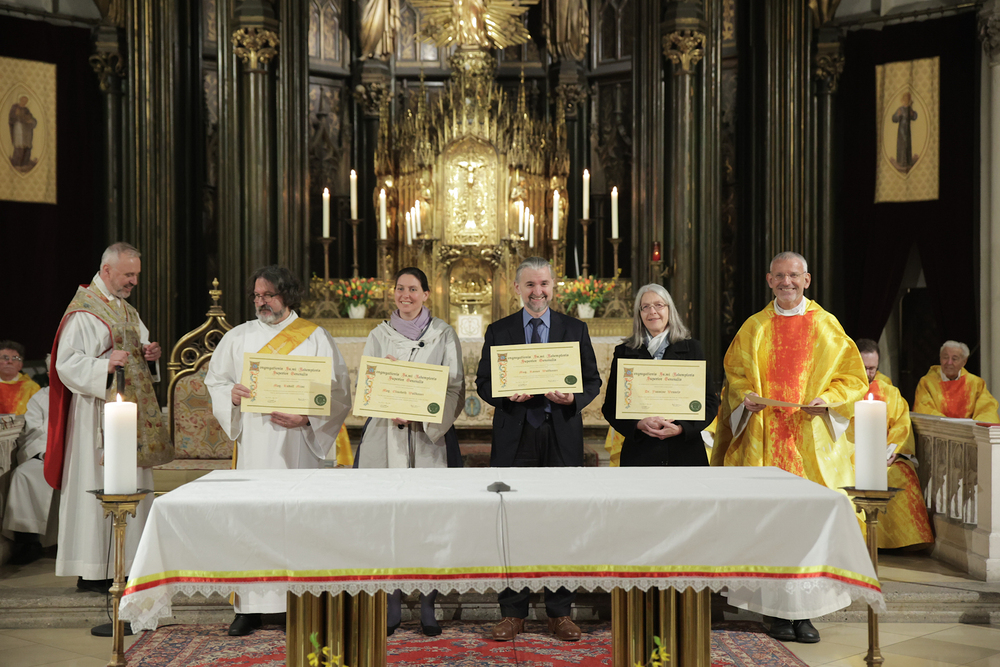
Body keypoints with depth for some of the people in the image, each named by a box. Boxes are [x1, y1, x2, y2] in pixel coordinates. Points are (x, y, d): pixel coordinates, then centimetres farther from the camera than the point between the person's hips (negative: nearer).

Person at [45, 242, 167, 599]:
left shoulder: (126, 309, 17)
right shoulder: (83, 311, -10)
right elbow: (67, 363, -16)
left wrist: (148, 353, 4)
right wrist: (105, 364, -29)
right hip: (99, 413, -9)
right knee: (98, 487, -6)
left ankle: (120, 564, 16)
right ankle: (91, 572, 2)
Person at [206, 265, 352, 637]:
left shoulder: (315, 338, 4)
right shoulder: (237, 338, 15)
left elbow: (338, 393, -1)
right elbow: (214, 382, 15)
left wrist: (306, 418, -15)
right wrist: (232, 395, -7)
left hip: (298, 444, -3)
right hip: (252, 443, 3)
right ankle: (250, 606, 5)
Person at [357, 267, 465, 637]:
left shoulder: (444, 335, 6)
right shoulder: (379, 336, 11)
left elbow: (455, 387, 0)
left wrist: (421, 415, -15)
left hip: (429, 438, -1)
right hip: (386, 437, 1)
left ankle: (427, 609, 6)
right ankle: (392, 607, 10)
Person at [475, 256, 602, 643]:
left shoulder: (575, 329, 9)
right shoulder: (498, 331, 8)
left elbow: (593, 382, 8)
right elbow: (483, 384, 7)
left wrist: (573, 397, -13)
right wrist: (507, 394, -14)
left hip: (562, 439, 0)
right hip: (514, 439, 0)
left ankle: (559, 613, 16)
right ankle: (512, 613, 13)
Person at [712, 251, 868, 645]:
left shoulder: (826, 326, 9)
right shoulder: (753, 328, 11)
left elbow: (852, 377, 8)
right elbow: (734, 375, 14)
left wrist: (825, 399, -10)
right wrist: (744, 397, -7)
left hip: (811, 439, 0)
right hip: (763, 441, 1)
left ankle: (804, 612, 7)